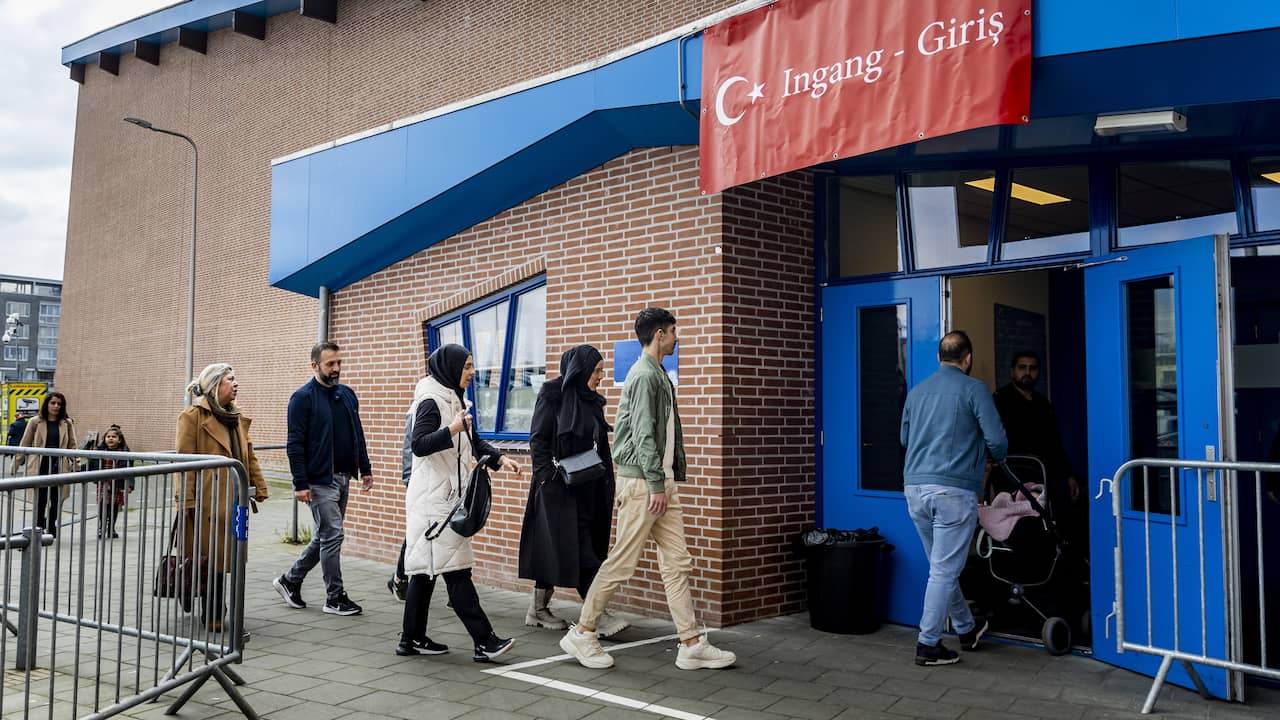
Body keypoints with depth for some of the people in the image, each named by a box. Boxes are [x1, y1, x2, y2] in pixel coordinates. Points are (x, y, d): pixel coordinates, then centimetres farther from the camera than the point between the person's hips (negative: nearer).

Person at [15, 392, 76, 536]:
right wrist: (15, 466, 5)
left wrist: (76, 464, -2)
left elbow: (72, 446, 9)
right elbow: (24, 446, 7)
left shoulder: (67, 423, 8)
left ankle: (52, 532, 14)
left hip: (59, 468, 1)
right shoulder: (35, 423, 4)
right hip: (40, 468, -1)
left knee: (56, 502, 3)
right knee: (40, 501, 1)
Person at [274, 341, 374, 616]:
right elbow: (295, 444, -12)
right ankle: (335, 598, 7)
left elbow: (358, 434, 18)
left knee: (325, 536, 14)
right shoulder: (303, 397, -10)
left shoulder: (347, 394, 11)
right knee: (332, 535, -4)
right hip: (320, 480, -7)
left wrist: (365, 469, 12)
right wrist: (301, 484, -17)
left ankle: (290, 580, 29)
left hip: (343, 477, 7)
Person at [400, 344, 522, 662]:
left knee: (426, 569, 11)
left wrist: (500, 459, 8)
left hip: (447, 496, 10)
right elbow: (419, 445, -20)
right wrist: (452, 430, -33)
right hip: (434, 499, -10)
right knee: (455, 569, -9)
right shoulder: (431, 401, -12)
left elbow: (474, 442, 22)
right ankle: (484, 641, -10)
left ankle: (413, 639, 17)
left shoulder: (453, 399, 17)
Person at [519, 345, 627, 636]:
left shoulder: (592, 401, 14)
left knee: (554, 548, 12)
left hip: (586, 489, 8)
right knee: (576, 548, -8)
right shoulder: (553, 395, -8)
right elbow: (537, 440, -12)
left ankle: (539, 609, 20)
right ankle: (599, 615, -8)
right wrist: (548, 479, -18)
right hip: (558, 488, -8)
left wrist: (606, 486, 11)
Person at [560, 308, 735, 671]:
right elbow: (643, 435, -18)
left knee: (677, 563, 7)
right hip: (642, 481, -10)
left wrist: (669, 480, 16)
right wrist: (656, 485, -20)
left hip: (661, 481, 10)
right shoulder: (645, 375, -12)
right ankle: (582, 634, 9)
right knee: (622, 562, -3)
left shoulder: (658, 375, 18)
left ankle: (692, 644, 11)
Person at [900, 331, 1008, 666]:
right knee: (944, 571, 0)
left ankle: (967, 630, 35)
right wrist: (995, 458, 14)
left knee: (942, 566, 18)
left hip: (915, 489, 6)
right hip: (953, 490, -6)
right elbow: (997, 440, -8)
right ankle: (928, 645, 2)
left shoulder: (917, 391, 13)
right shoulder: (974, 389, -4)